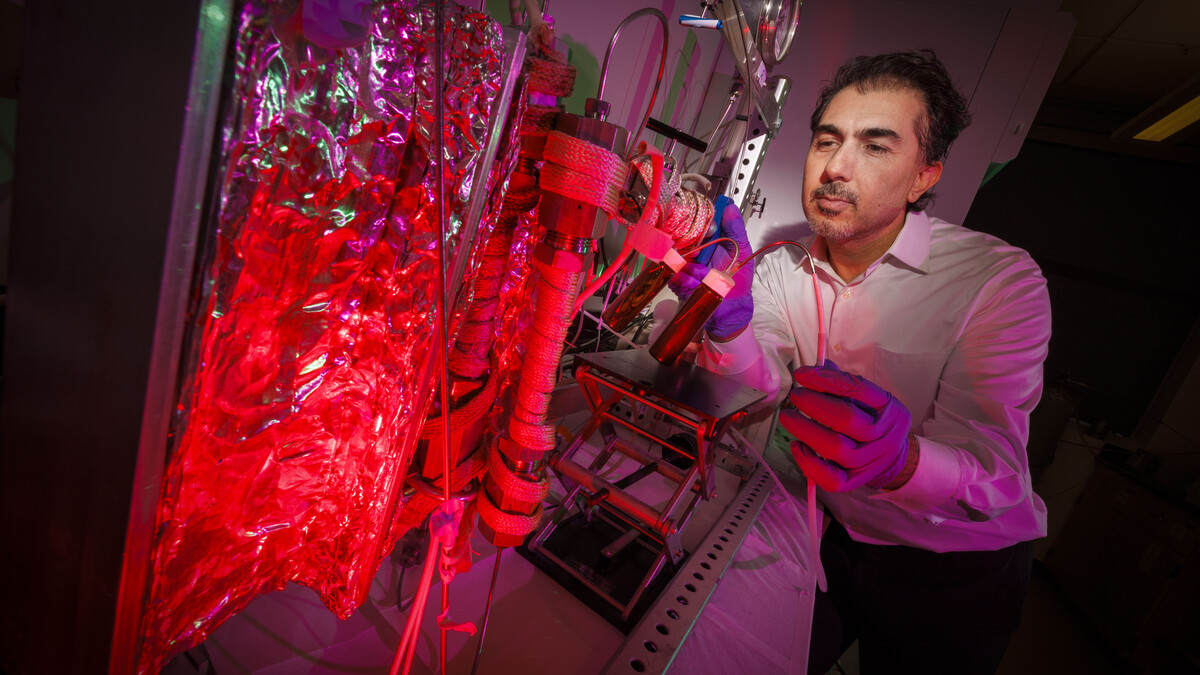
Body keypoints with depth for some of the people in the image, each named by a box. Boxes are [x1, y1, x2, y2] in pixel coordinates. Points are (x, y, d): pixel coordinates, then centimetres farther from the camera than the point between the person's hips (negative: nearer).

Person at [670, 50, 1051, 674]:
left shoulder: (1001, 280, -24)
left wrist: (900, 460, -52)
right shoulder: (783, 266, -8)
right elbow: (770, 379, -17)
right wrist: (730, 322, -38)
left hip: (954, 573, -3)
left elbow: (994, 473, -30)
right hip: (831, 536, 4)